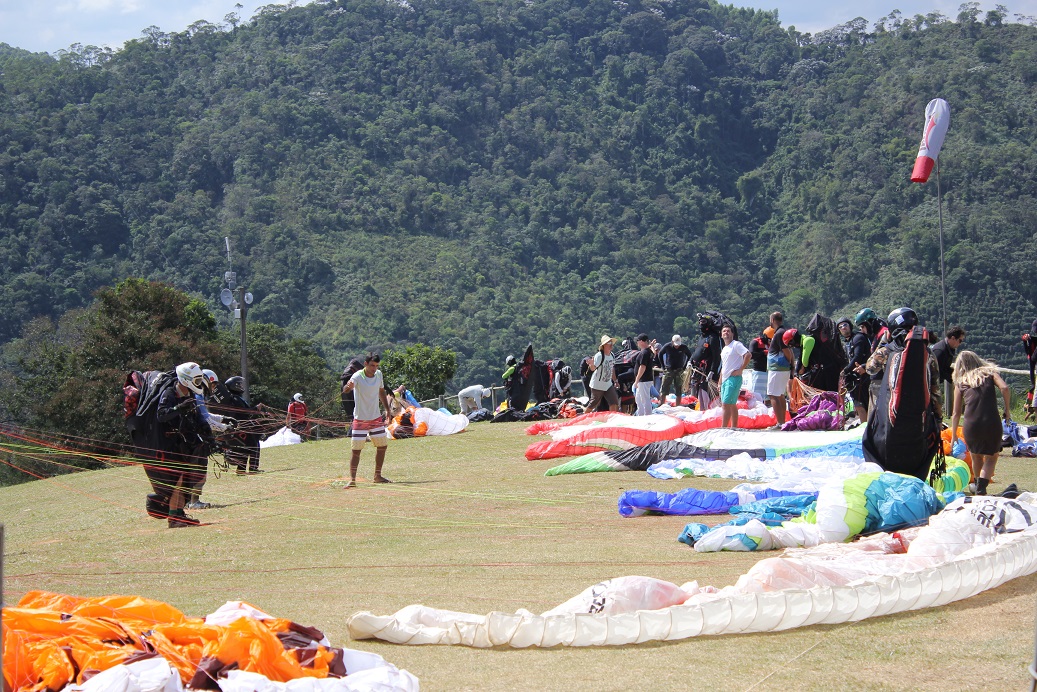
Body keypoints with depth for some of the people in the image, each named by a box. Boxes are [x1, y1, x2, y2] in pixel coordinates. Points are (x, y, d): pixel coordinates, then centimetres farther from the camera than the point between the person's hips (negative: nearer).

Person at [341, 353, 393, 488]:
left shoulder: (378, 374, 1)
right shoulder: (358, 376, -18)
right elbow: (347, 388, -38)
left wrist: (387, 410, 15)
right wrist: (348, 386, -62)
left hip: (376, 418, 6)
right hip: (360, 419, -6)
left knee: (382, 446, 10)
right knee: (356, 450, -9)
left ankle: (377, 476, 24)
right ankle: (352, 479, -7)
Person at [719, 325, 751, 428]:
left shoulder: (736, 345, -6)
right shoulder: (724, 349, 20)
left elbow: (748, 355, -20)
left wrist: (740, 370, -19)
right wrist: (720, 382, 21)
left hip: (734, 379, -9)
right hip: (725, 379, 9)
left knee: (726, 404, -14)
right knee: (732, 405, 10)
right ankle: (734, 427, 13)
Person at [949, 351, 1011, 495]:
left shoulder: (960, 383, 15)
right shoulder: (989, 373, 13)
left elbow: (956, 413, 15)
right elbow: (1004, 388, -6)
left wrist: (954, 435, 24)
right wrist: (1007, 410, 4)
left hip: (971, 425, 1)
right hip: (992, 423, -1)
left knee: (976, 457, 26)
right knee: (991, 458, 16)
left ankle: (978, 485, 40)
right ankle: (981, 487, 0)